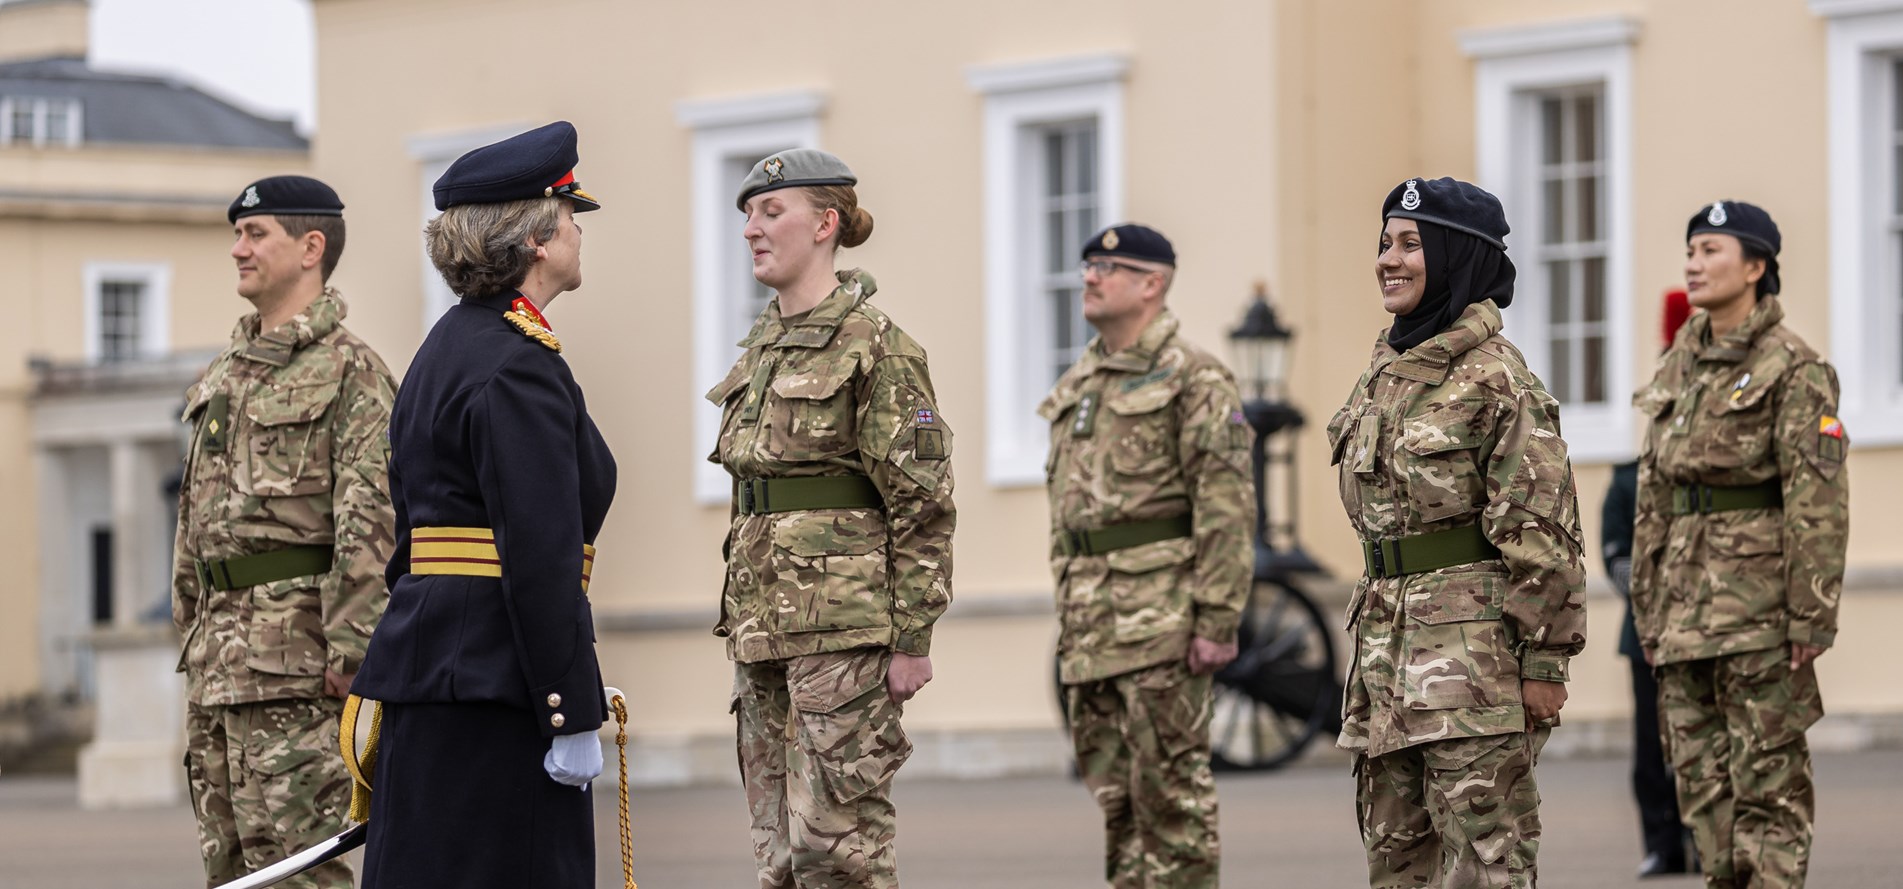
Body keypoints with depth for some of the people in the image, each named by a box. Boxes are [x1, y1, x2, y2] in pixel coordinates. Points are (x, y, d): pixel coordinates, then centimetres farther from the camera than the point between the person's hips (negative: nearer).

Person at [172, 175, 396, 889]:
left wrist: (350, 648, -20)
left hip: (297, 655, -9)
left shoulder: (351, 371, -6)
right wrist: (192, 641, 18)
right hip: (218, 663, 9)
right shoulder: (222, 379, 19)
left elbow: (369, 522, -14)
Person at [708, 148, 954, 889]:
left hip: (842, 622, -8)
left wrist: (912, 639, -13)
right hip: (764, 624, 8)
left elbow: (924, 506, -10)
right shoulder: (764, 345, 16)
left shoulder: (875, 346, -8)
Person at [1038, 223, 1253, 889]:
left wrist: (1217, 619, -18)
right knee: (1113, 789, 10)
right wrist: (1068, 614, 20)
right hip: (1091, 623, 8)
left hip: (1161, 607, -8)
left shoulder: (1193, 378, -7)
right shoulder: (1076, 387, 18)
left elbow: (1227, 505, -12)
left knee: (1169, 784, -6)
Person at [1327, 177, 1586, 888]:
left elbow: (1541, 528, -13)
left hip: (1474, 648, -9)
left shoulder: (1496, 377, -11)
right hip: (1387, 649, 9)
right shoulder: (1386, 370, 14)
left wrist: (1546, 662, -15)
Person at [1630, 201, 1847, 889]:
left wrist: (1812, 617, -17)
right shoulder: (1680, 367, 14)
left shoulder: (1792, 369, -7)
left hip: (1758, 597, -7)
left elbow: (1819, 499, -12)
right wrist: (1649, 608, 15)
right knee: (1701, 775, 7)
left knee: (1766, 776, -5)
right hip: (1688, 597, 7)